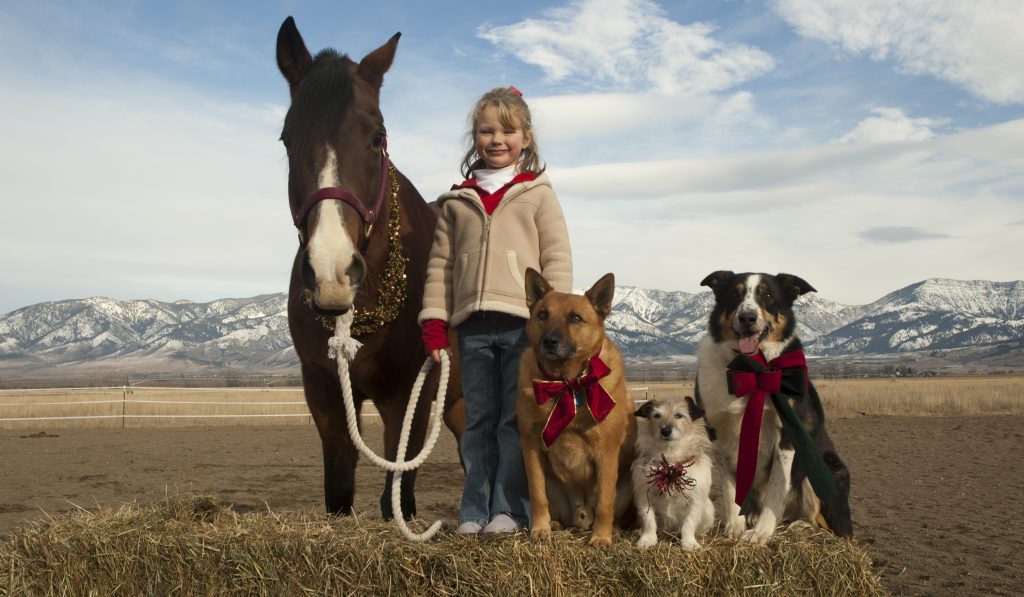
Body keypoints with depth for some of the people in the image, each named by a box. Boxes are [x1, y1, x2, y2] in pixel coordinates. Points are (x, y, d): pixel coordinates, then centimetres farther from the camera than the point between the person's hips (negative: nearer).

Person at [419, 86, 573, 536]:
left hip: (523, 323, -3)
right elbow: (439, 265, 11)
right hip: (472, 326, 3)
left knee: (516, 420, 2)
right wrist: (433, 325, 3)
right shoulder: (457, 201, 12)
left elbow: (557, 259, 0)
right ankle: (474, 509, 17)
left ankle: (510, 508, 12)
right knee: (478, 420, 9)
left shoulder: (538, 193, 5)